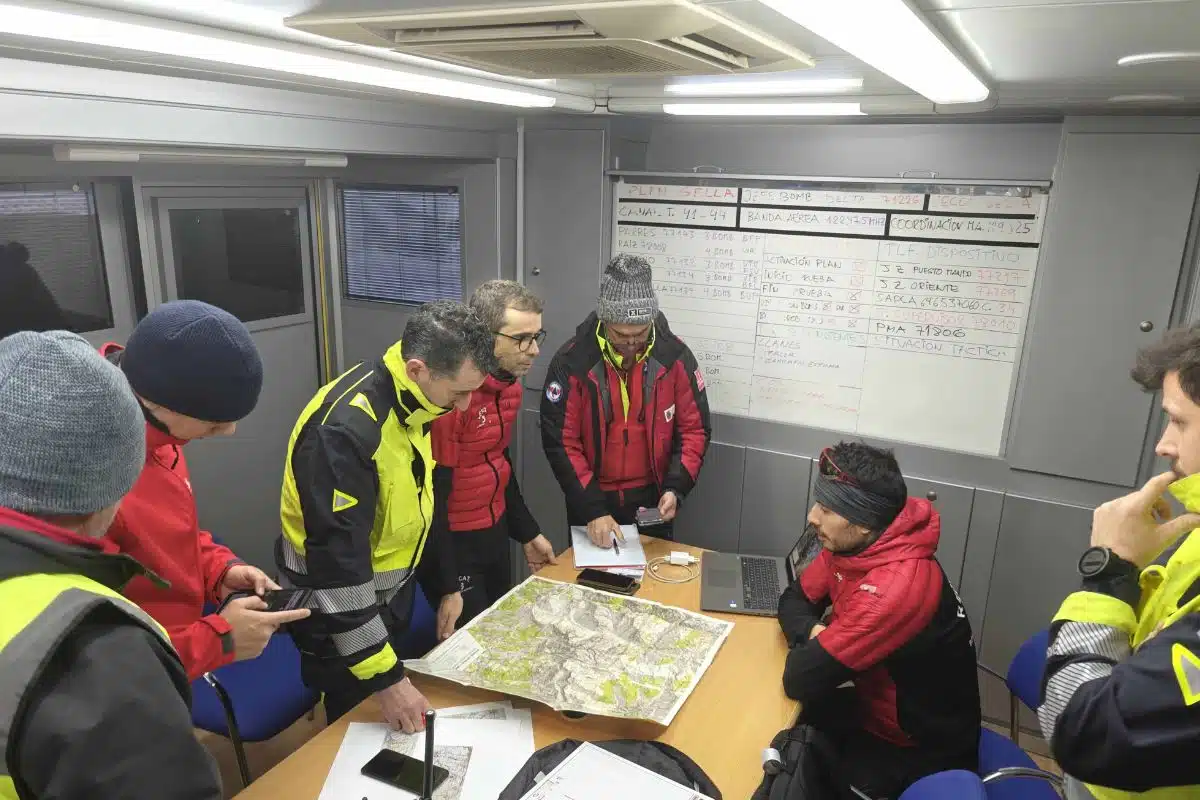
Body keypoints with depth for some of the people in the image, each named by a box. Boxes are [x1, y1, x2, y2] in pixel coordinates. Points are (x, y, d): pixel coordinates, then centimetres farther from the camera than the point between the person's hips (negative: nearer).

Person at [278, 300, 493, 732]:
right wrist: (384, 677, -29)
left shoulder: (414, 402, -6)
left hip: (390, 593, 8)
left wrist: (446, 585, 11)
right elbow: (338, 561, -32)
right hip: (338, 609, -8)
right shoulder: (344, 428, -33)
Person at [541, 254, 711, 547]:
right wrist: (592, 509, -19)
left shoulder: (676, 356, -11)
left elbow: (695, 428, -3)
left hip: (651, 499, 1)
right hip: (588, 499, -1)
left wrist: (675, 488, -15)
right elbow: (560, 441, -14)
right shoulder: (572, 361, -16)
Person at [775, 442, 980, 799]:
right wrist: (814, 633, -18)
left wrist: (813, 643, -11)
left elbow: (801, 680, -33)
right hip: (878, 709, 7)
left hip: (921, 749, -7)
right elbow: (794, 600, 3)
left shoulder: (897, 587, -37)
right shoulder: (850, 544, -10)